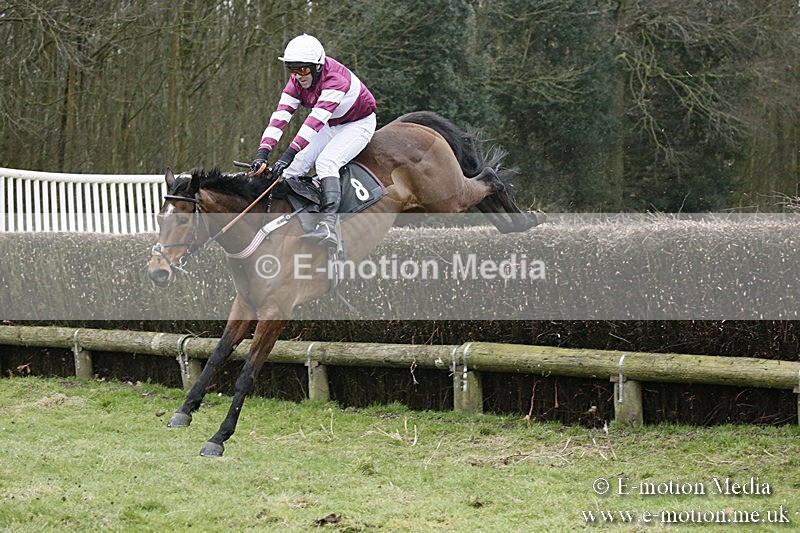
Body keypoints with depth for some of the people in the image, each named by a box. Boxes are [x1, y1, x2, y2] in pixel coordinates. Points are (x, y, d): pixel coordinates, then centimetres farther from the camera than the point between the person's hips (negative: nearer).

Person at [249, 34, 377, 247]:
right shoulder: (296, 82, -12)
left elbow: (316, 119, -44)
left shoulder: (335, 78, -35)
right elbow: (281, 115, -22)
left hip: (358, 124, -8)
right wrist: (263, 152, -36)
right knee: (294, 165, -12)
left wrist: (289, 153, -51)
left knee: (326, 161, -31)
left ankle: (328, 225, -44)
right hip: (330, 126, 8)